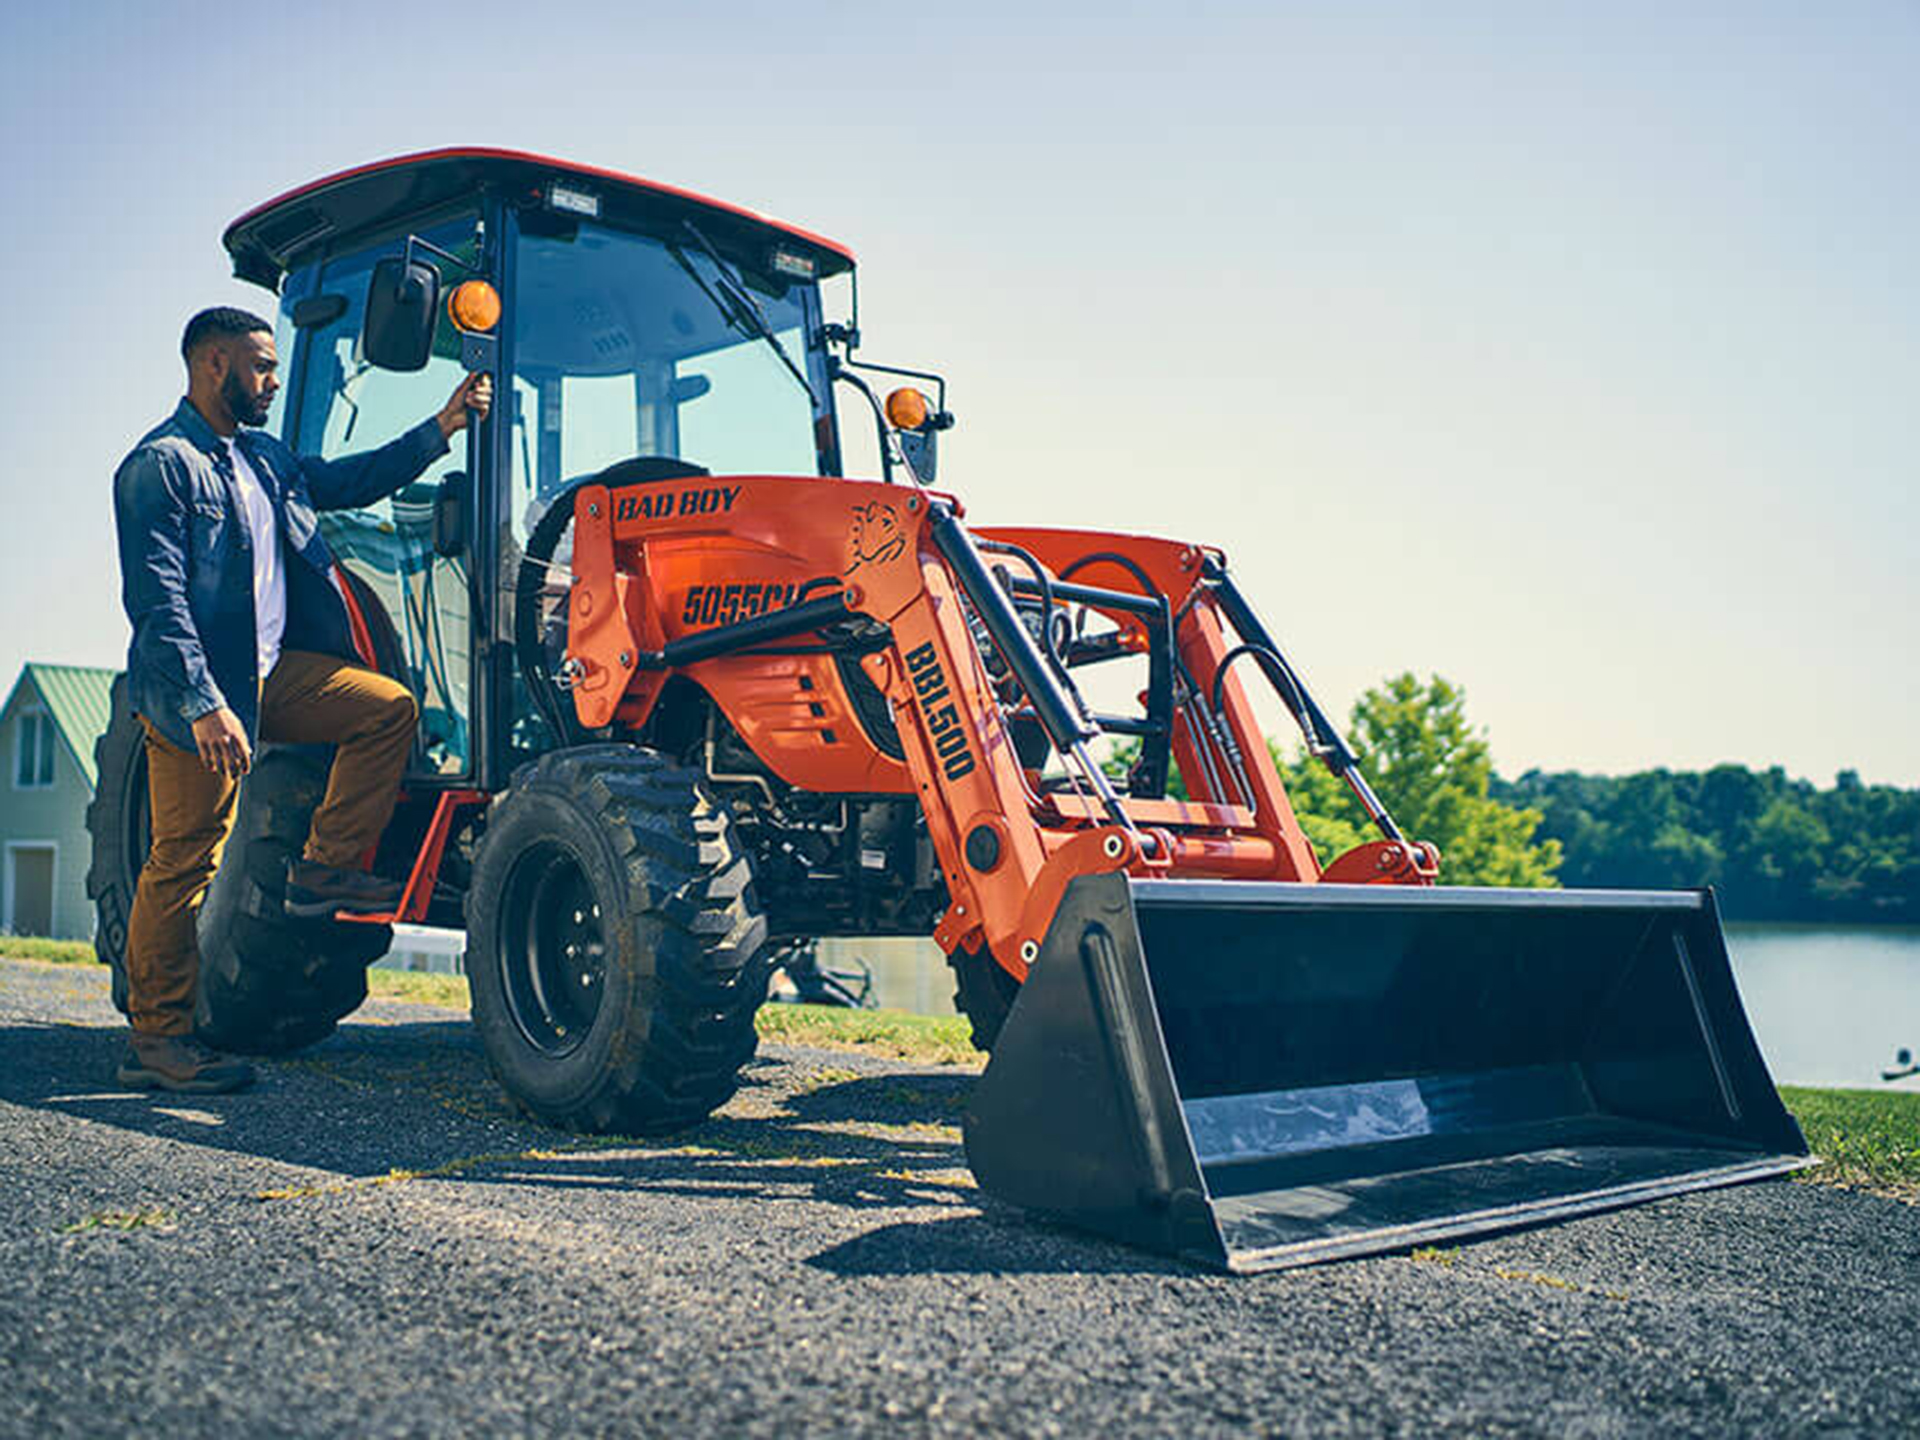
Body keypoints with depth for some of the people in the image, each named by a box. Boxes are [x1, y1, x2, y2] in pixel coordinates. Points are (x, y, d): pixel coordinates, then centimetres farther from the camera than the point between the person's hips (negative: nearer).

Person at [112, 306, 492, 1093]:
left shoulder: (264, 458, 15)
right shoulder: (159, 465, -12)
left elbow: (352, 480, 24)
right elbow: (157, 600, -18)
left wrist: (443, 427, 15)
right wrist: (205, 704, -25)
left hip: (272, 669, 8)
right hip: (196, 687, -8)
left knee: (388, 706, -2)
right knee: (186, 860, -4)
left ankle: (324, 868, 3)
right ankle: (155, 1038, 6)